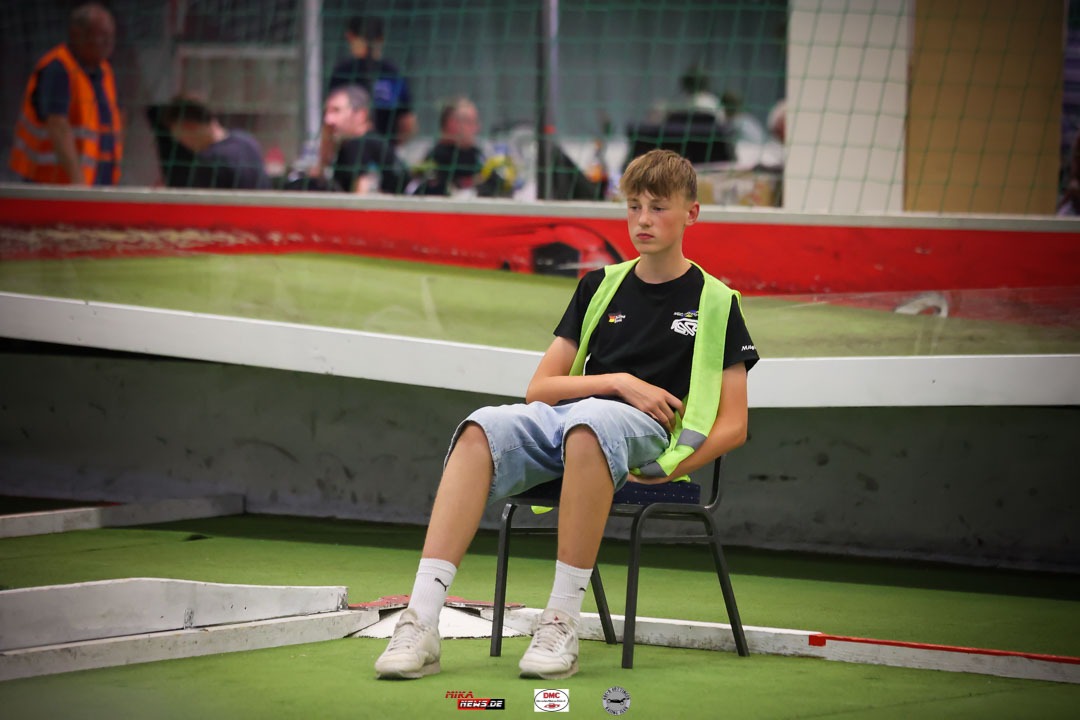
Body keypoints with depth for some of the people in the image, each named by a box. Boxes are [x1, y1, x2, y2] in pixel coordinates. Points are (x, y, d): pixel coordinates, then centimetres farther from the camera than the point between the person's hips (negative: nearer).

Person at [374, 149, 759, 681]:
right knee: (483, 428, -30)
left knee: (588, 422, -41)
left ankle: (562, 623, -39)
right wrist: (620, 382, 0)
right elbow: (539, 389, 16)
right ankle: (420, 623, -40)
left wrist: (671, 468, -11)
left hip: (646, 435, -4)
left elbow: (733, 425, 6)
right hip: (560, 419, 4)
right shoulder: (601, 285, 22)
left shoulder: (714, 301, 11)